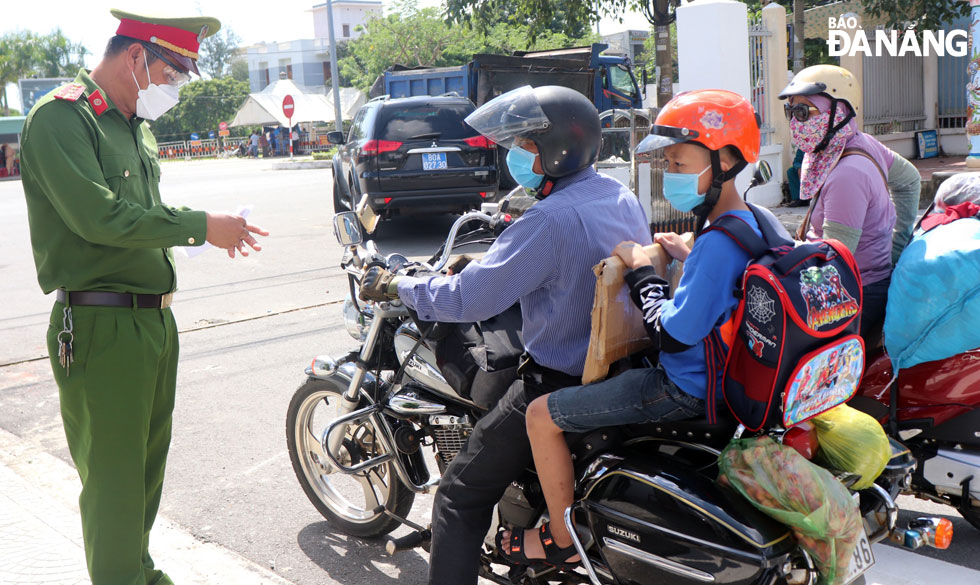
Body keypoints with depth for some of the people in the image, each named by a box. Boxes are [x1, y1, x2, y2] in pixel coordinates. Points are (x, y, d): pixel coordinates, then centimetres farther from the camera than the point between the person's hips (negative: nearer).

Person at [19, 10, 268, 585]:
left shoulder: (137, 127, 17)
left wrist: (215, 230, 7)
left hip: (157, 318, 9)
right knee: (113, 479, -1)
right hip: (101, 327, -9)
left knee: (149, 465, 18)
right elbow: (99, 216, -23)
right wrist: (200, 225, -18)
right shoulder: (61, 117, -12)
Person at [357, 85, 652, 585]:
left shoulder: (550, 220, -23)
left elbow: (469, 299, -23)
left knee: (461, 496, 0)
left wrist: (396, 287, -8)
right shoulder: (623, 198, 4)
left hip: (560, 385, -9)